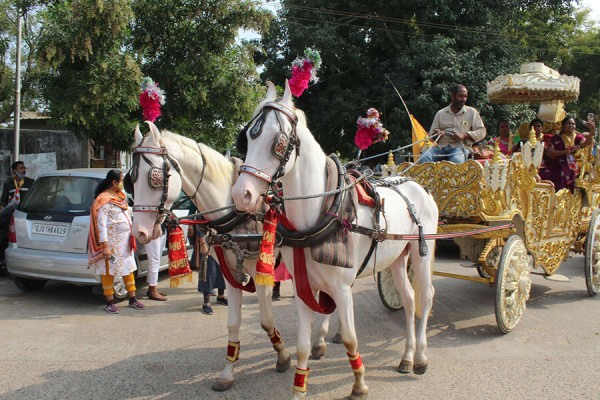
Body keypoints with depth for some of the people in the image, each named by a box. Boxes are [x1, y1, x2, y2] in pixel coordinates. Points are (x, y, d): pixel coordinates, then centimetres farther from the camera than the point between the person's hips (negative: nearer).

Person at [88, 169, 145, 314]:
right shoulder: (104, 200, -15)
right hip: (111, 241, -8)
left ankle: (132, 299, 22)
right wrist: (105, 245, -25)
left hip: (125, 240, 9)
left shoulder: (121, 196, 10)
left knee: (129, 268, 13)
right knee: (109, 271, 2)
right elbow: (101, 223, -20)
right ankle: (110, 303, 12)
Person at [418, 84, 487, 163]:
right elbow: (431, 134, 19)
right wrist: (436, 134, -7)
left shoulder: (472, 112, 14)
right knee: (424, 158, -29)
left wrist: (464, 135, -8)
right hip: (441, 146, 2)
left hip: (460, 146, -2)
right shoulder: (440, 113, 19)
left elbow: (481, 131, 9)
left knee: (456, 161, -39)